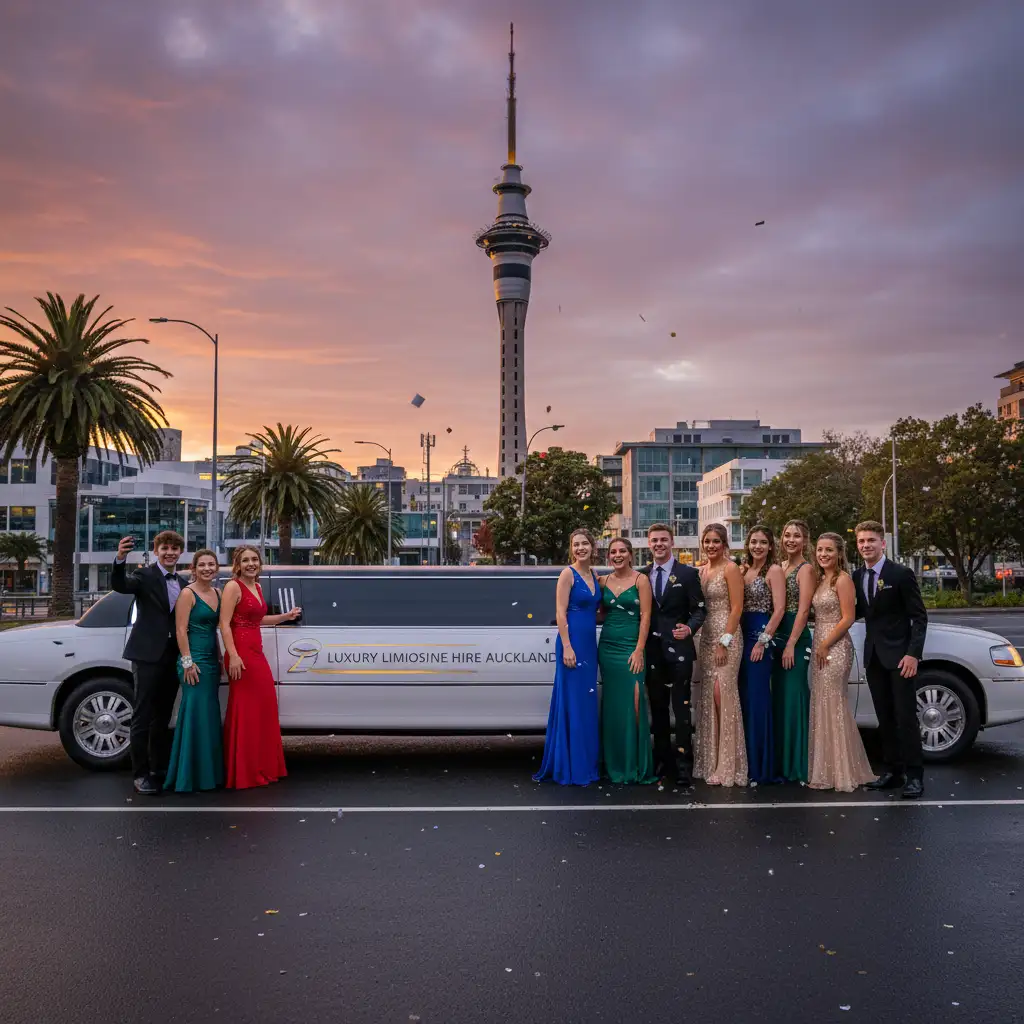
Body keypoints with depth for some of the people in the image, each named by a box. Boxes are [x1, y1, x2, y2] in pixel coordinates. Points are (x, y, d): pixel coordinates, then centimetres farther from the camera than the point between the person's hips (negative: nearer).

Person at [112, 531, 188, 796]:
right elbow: (119, 585, -24)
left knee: (162, 718, 14)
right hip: (148, 655, -6)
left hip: (172, 657, 6)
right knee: (142, 717, -2)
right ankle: (140, 774, 4)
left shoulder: (184, 584, 13)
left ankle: (159, 769, 23)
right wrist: (120, 559, -44)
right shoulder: (145, 576, -4)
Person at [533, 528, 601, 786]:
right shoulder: (567, 574, -8)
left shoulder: (595, 576, 13)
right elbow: (560, 613, -13)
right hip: (572, 641, -8)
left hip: (590, 643, 8)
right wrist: (567, 647, -19)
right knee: (572, 704, -4)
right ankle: (571, 768, 2)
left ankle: (586, 765, 19)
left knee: (587, 704, 11)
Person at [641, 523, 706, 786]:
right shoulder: (642, 575, 9)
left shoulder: (688, 573, 0)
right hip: (652, 650, 4)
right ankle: (662, 760, 23)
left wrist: (690, 628, -21)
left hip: (679, 649, -4)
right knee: (657, 707, 12)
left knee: (681, 708, -4)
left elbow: (699, 609, -2)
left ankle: (683, 765, 0)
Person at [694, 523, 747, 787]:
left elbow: (736, 607, -13)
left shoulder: (731, 569, -8)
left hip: (727, 636, -7)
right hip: (706, 636, 7)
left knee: (723, 694, -9)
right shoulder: (703, 570, 13)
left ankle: (728, 765, -1)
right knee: (709, 696, 8)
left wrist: (724, 642, -17)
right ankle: (711, 761, 16)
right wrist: (705, 637, 7)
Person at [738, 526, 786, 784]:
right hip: (742, 636, 7)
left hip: (761, 638, -7)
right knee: (743, 698, 9)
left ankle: (761, 767, 4)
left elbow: (779, 609, -13)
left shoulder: (774, 571, -6)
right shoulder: (744, 570, 13)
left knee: (757, 699, -5)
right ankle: (746, 761, 18)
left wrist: (762, 641, -18)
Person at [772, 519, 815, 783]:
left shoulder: (806, 569, -8)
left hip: (796, 638, -8)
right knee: (778, 697, 11)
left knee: (793, 697, -5)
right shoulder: (780, 567, 14)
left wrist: (791, 645, -18)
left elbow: (803, 610, -14)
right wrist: (777, 641, 5)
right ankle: (781, 761, 20)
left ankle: (796, 765, 3)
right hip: (777, 636, 8)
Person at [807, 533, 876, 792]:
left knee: (834, 706, -4)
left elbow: (847, 618, -15)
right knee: (821, 706, 11)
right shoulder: (820, 579, 14)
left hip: (836, 647, -8)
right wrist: (818, 645, 9)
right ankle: (825, 770, 19)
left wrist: (825, 645, -15)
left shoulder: (843, 579, -10)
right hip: (819, 647, 8)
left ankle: (842, 772, 4)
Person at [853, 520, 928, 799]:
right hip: (873, 656, 6)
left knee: (906, 718, -3)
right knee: (885, 718, 10)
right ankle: (892, 771, 17)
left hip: (899, 656, -5)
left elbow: (919, 617, -9)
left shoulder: (901, 574, -9)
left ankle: (914, 776, 4)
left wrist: (913, 654, -18)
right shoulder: (857, 577, 8)